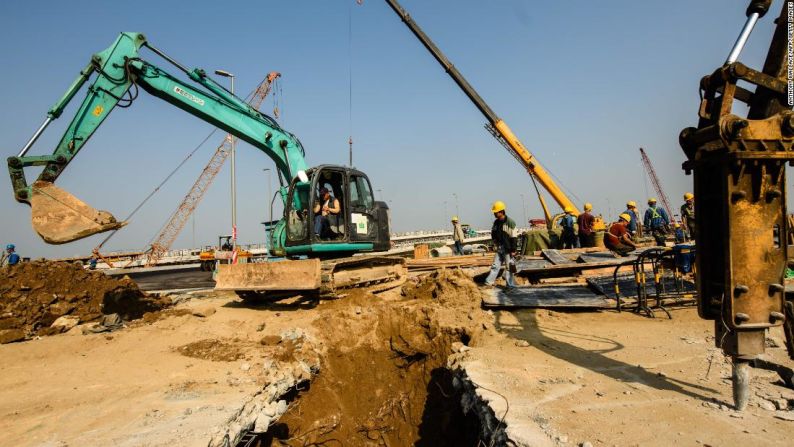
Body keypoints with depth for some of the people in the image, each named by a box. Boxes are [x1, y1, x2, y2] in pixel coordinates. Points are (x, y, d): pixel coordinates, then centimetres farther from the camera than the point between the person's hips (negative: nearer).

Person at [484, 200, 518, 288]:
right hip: (499, 249, 6)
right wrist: (495, 244, 9)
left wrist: (513, 250, -16)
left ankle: (510, 285, 8)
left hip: (508, 249, -6)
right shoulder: (496, 222, 7)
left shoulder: (510, 223, -15)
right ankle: (489, 282, 10)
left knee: (509, 267, 0)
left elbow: (513, 237, -15)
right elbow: (493, 234, 20)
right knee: (495, 265, 7)